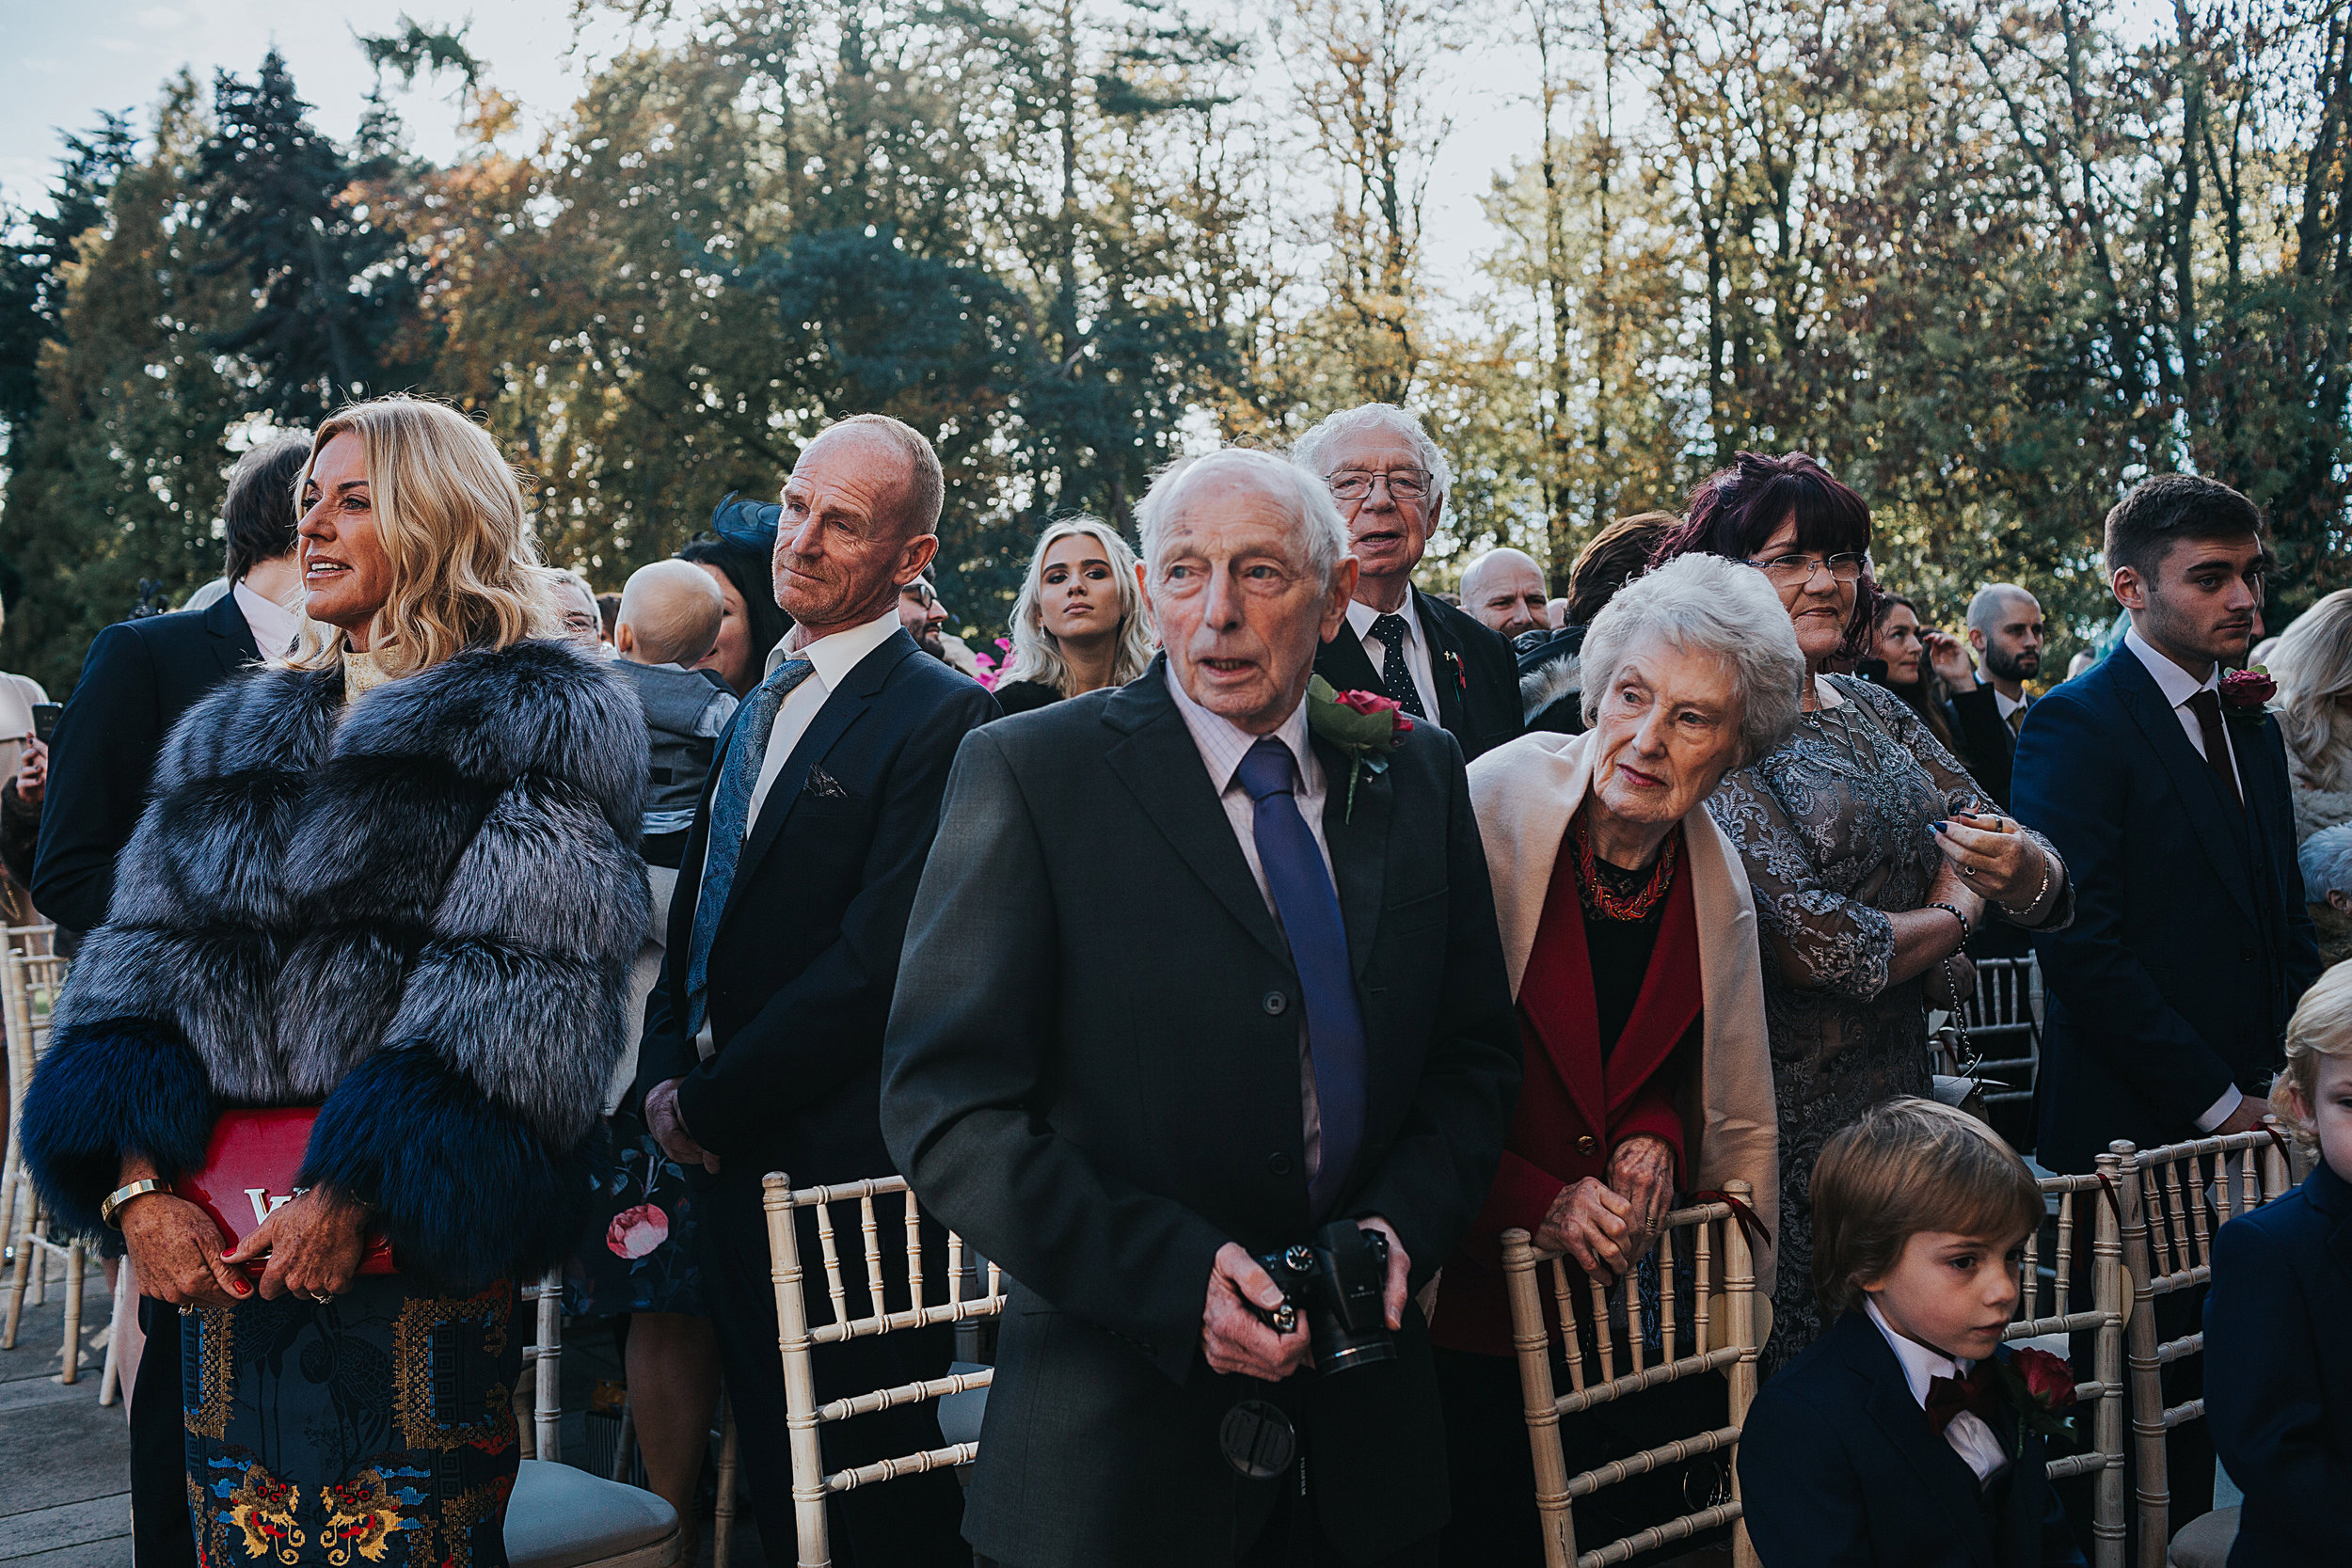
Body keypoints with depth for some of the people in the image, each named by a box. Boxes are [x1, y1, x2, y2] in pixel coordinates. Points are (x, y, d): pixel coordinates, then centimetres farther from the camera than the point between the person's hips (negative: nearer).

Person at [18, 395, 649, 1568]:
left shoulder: (548, 724, -2)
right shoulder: (234, 734, 17)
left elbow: (516, 986, -12)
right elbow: (144, 955, 9)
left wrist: (353, 1189, -18)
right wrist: (137, 1182, -6)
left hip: (416, 1251, -5)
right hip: (220, 1251, 5)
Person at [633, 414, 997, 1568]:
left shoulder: (940, 716, -14)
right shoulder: (758, 709, 14)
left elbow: (875, 963, -21)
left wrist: (709, 1104, -14)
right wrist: (665, 1075, 1)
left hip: (844, 1173, -8)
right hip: (731, 1162, 8)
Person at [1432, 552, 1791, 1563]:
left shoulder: (1718, 882, 1)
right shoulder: (1488, 808, -16)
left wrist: (1655, 1135, -8)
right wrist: (1528, 1203, -19)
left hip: (1621, 1291, 5)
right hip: (1465, 1289, -4)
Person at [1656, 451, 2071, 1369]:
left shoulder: (1880, 715, 11)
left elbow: (2046, 894, 7)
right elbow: (1801, 942, -20)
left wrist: (2025, 868, -18)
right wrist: (1953, 915, -3)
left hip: (1898, 1098, 7)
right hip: (1787, 1114, -7)